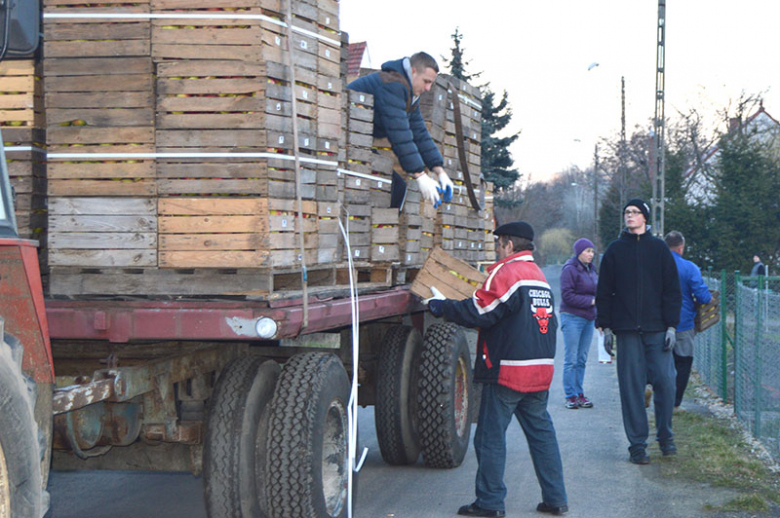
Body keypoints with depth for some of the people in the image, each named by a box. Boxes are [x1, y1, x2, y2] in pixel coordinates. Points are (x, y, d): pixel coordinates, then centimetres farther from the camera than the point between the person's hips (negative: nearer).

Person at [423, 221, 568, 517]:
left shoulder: (506, 273, -12)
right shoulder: (539, 276, 17)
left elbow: (479, 313, -17)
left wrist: (440, 306, -5)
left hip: (506, 371, -8)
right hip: (541, 370, 8)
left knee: (491, 437, 0)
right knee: (541, 432, 12)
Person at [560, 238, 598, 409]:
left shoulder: (591, 269, 15)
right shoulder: (570, 269, -9)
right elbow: (567, 295, -15)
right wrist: (590, 300, -15)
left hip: (588, 318, 7)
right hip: (572, 318, -7)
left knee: (582, 359, 9)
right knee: (571, 359, -4)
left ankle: (579, 394, 13)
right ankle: (570, 396, -1)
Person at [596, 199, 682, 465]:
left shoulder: (658, 248, 8)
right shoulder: (615, 250, 9)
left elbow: (672, 289, 6)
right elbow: (604, 291, 9)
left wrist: (671, 325, -2)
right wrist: (606, 326, 2)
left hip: (657, 329, 0)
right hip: (627, 330, 0)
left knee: (665, 382, -6)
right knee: (631, 386, -1)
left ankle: (665, 436, 12)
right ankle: (637, 444, 5)